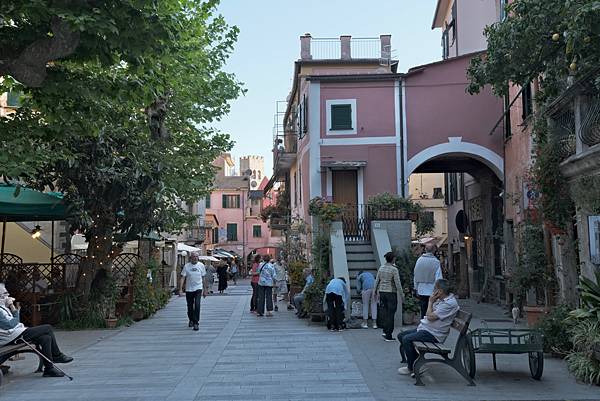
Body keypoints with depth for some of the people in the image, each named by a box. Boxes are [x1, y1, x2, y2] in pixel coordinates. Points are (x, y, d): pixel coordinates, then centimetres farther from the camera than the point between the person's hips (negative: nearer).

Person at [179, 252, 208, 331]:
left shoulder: (201, 265, 2)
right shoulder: (186, 266, -2)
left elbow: (203, 278, 9)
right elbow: (182, 278, -5)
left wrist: (205, 290, 10)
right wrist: (180, 289, -14)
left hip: (198, 288, -1)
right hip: (189, 289, 1)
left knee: (197, 305, -16)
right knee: (190, 307, 12)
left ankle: (196, 323, -11)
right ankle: (191, 320, 35)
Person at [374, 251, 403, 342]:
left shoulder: (381, 268, 4)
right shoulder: (394, 269, -13)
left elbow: (377, 281, 9)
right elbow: (397, 283, -14)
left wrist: (375, 292, 19)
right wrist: (401, 294, -6)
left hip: (382, 292, 5)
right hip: (391, 293, -5)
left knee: (384, 311, 14)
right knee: (390, 313, 1)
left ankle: (385, 331, 7)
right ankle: (388, 335, 4)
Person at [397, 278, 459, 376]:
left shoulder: (450, 303, -20)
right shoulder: (440, 299, 11)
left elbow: (430, 317, -22)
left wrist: (430, 302, -12)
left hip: (434, 334, -11)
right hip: (424, 328, 11)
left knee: (406, 339, -23)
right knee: (401, 336, 10)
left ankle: (411, 368, -8)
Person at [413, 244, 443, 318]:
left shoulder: (419, 260, 2)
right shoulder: (436, 262, -10)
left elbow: (415, 276, 8)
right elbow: (438, 278, -11)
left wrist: (416, 288, 16)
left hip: (421, 291, 4)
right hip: (432, 291, -4)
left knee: (423, 310, 10)